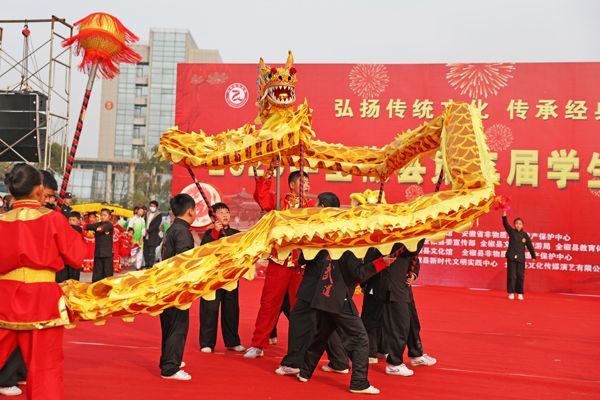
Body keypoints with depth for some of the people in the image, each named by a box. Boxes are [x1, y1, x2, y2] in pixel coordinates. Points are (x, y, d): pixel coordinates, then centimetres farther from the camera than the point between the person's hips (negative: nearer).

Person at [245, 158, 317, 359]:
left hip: (302, 264, 1)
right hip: (279, 261, -1)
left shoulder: (313, 205, 8)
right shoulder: (279, 201, 5)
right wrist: (269, 172, -15)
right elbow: (261, 196, -10)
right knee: (269, 304, 5)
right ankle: (257, 345, 16)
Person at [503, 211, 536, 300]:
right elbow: (506, 224, -13)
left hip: (521, 258, 1)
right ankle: (511, 293, 7)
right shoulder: (511, 232, 2)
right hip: (511, 257, -1)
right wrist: (504, 215, -28)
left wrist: (533, 256, 8)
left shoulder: (525, 235, 5)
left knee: (520, 276, 3)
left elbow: (530, 246, 9)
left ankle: (520, 293, 15)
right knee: (511, 275, -1)